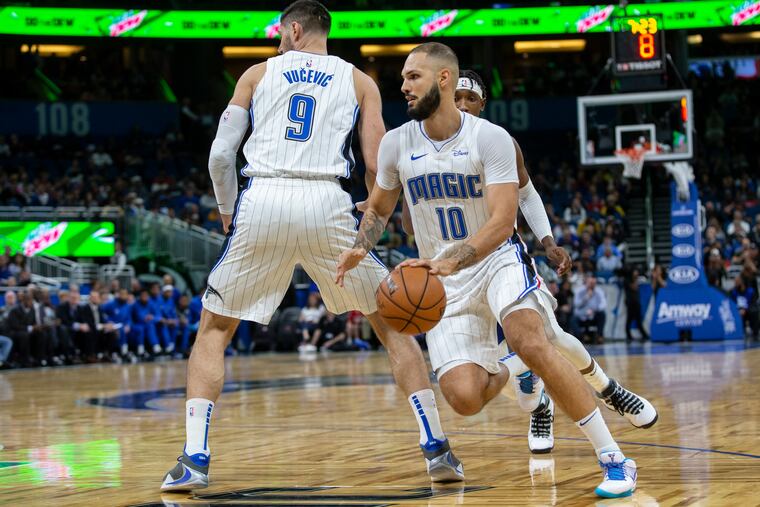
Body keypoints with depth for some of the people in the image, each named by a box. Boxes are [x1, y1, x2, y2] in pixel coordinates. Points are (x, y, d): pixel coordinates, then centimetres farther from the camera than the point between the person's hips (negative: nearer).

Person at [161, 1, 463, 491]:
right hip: (326, 203, 0)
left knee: (214, 328, 15)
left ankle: (194, 458, 2)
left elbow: (220, 155, 9)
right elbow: (378, 168, 7)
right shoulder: (359, 81, 17)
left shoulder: (259, 73, 17)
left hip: (262, 201, 0)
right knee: (392, 322, 16)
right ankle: (436, 447, 8)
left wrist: (228, 213, 25)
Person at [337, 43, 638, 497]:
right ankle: (511, 369, 24)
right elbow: (378, 209, 14)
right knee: (464, 399, -15)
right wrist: (359, 249, -8)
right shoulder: (397, 145, -2)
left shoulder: (491, 138, -14)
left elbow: (502, 222, -21)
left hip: (497, 259, -3)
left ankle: (614, 460, -22)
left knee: (532, 343, -31)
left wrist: (452, 259, -36)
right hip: (443, 277, 3)